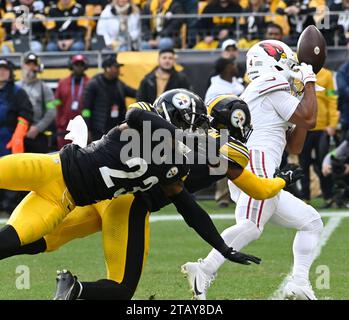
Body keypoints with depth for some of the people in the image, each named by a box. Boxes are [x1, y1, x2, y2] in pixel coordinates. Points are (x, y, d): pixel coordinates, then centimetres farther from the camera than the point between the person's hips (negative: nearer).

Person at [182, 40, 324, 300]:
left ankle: (299, 281, -1)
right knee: (251, 226, -28)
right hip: (257, 164, -10)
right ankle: (205, 271, -38)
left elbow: (295, 147, 30)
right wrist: (310, 83, 11)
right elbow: (309, 120, -2)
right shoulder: (271, 87, 2)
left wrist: (305, 99, 25)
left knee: (311, 222, 12)